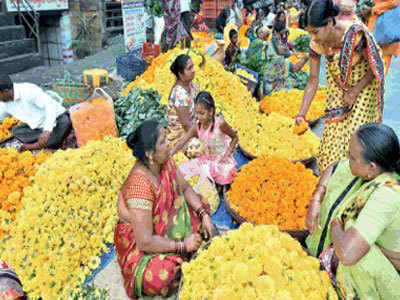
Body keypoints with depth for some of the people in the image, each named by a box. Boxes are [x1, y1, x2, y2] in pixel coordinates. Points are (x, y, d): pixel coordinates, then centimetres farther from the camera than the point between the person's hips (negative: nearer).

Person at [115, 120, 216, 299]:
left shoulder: (165, 162, -13)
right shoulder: (139, 185, -36)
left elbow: (185, 188, 4)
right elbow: (145, 242, -33)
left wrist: (204, 215, -9)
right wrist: (182, 245, -23)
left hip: (165, 222, 8)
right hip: (139, 242, -8)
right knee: (160, 278, -30)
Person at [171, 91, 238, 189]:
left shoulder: (220, 123, -19)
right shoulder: (196, 127, -8)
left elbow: (235, 138, -5)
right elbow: (181, 142, -14)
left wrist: (227, 154, -15)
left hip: (221, 160, -4)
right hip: (206, 159, 4)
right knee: (183, 169, -10)